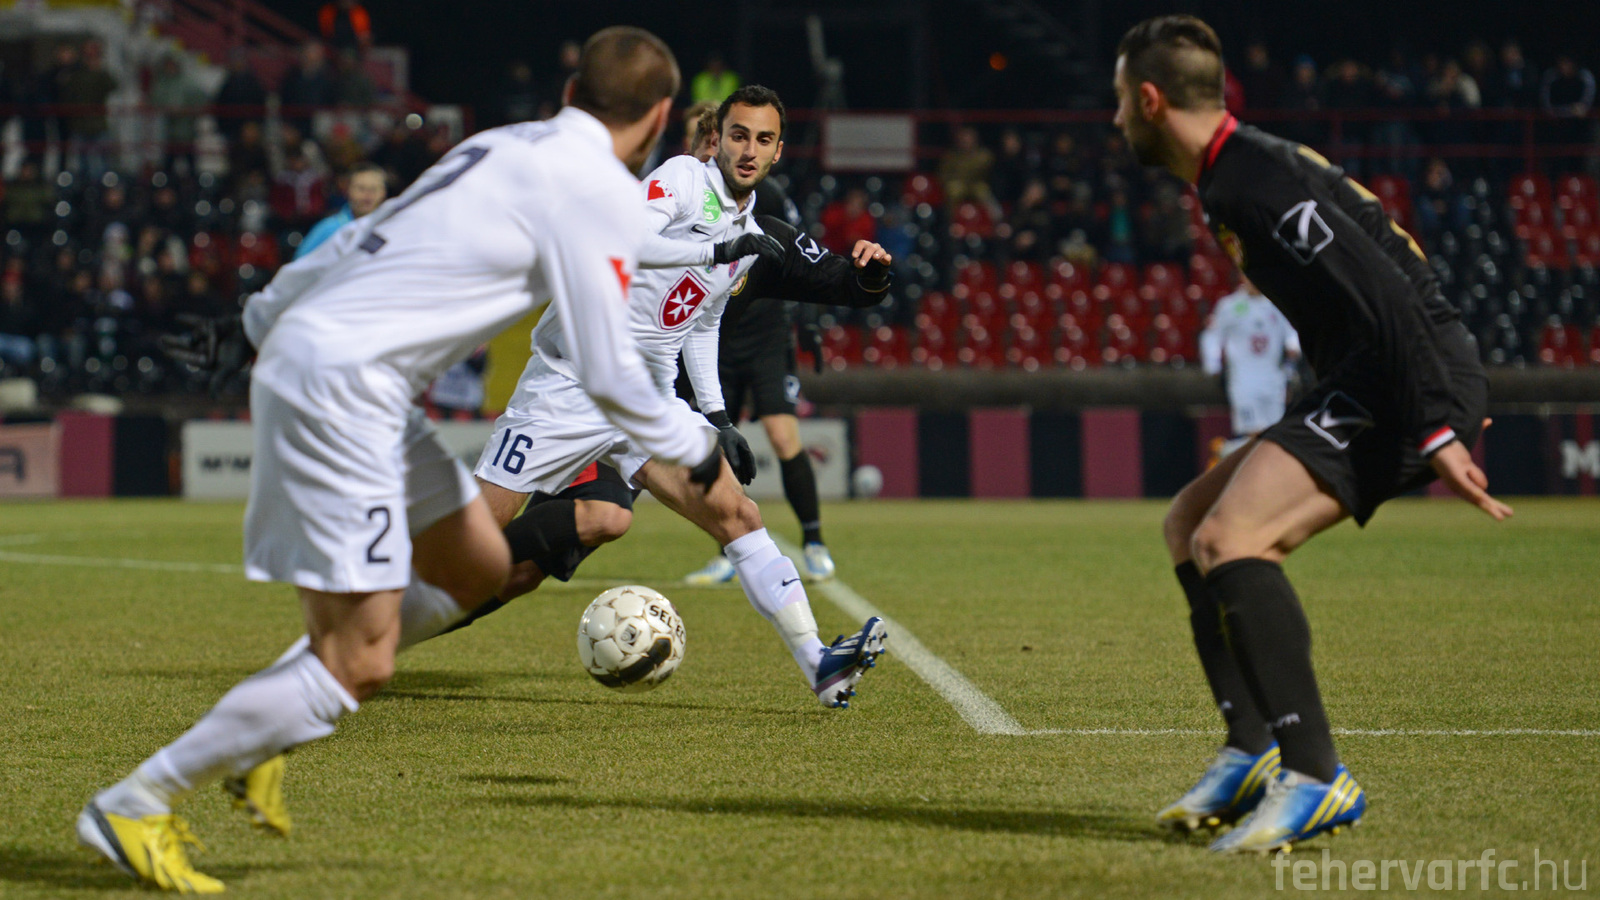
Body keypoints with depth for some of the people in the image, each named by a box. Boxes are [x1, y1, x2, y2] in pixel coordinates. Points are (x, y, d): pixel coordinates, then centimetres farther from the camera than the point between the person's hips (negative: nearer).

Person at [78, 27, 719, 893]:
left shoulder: (506, 145, 16)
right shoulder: (600, 190, -8)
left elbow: (362, 241, 24)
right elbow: (605, 371, -9)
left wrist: (264, 318, 35)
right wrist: (692, 453, 7)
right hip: (339, 389, -10)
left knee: (477, 569, 16)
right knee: (361, 660, -9)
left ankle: (261, 728, 18)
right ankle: (135, 805, -2)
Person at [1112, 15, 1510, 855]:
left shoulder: (1254, 180, -16)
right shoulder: (1232, 177, 17)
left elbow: (1383, 296, -24)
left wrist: (1436, 430, -27)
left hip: (1412, 381, -11)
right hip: (1367, 385, 11)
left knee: (1229, 538, -24)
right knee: (1188, 526, 13)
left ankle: (1316, 777, -25)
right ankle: (1253, 752, 8)